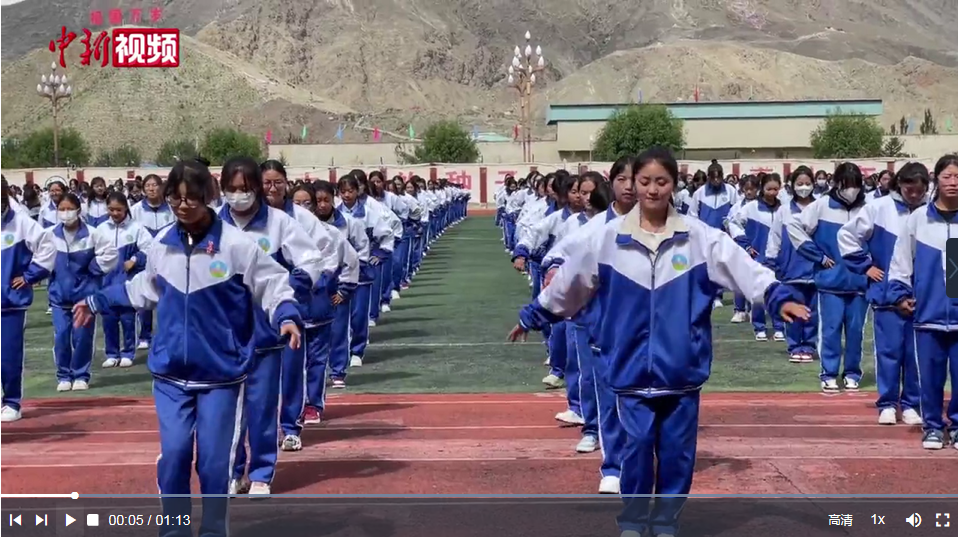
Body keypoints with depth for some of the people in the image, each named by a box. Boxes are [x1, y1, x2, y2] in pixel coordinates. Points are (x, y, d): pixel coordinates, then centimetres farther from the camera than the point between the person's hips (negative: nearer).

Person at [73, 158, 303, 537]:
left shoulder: (237, 245, -12)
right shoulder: (160, 245, 2)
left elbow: (274, 284, -8)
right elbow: (144, 290, 20)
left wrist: (287, 317, -27)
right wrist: (97, 302, 24)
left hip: (221, 372, -3)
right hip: (171, 372, 3)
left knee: (214, 461, 3)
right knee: (173, 456, 0)